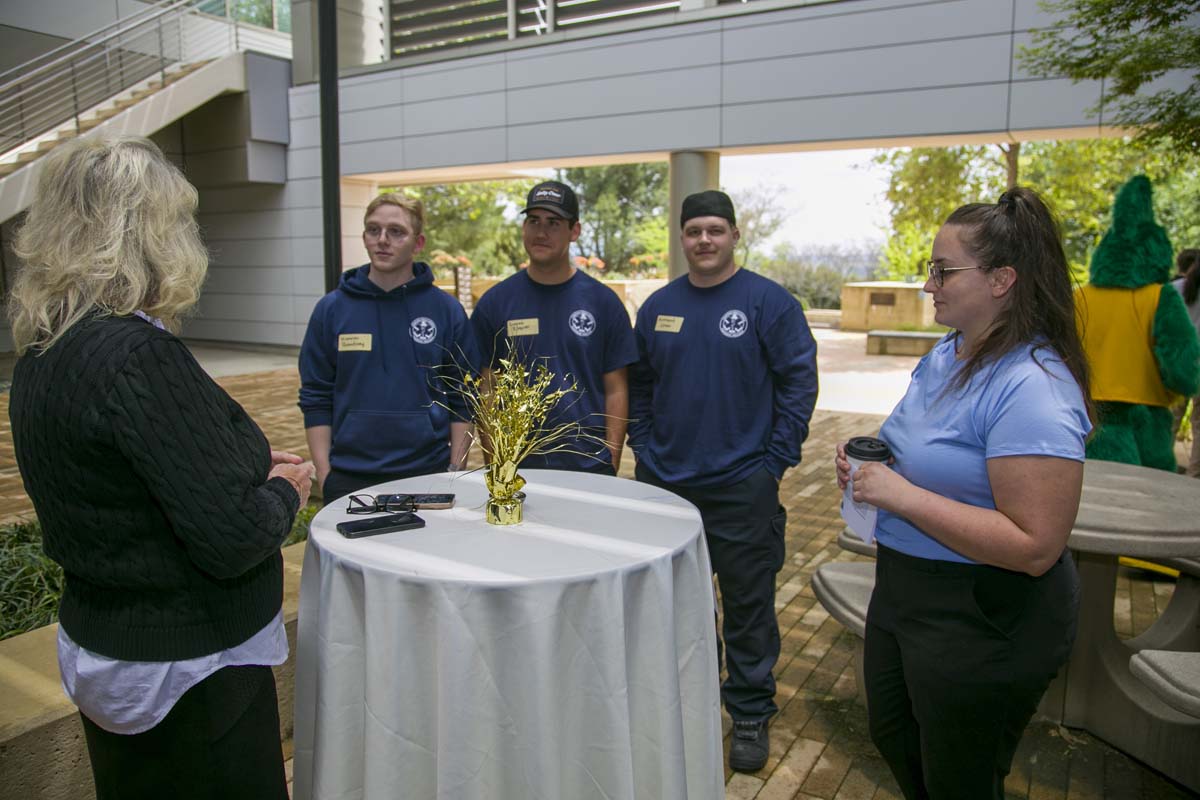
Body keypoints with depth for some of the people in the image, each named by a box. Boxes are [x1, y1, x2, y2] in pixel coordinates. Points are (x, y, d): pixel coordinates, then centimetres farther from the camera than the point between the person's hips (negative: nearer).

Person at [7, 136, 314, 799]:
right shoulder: (139, 354, -27)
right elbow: (232, 539, -27)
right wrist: (282, 491, -7)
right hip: (185, 674, -8)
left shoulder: (40, 354, 1)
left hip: (97, 647, 9)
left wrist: (245, 465, 5)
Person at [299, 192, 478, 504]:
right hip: (349, 477, 1)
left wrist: (456, 469, -3)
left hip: (428, 471, 0)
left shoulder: (446, 310, 0)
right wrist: (324, 474, -3)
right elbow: (316, 400, 3)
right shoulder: (331, 309, 1)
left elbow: (461, 400, 2)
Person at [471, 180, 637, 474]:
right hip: (517, 467, 0)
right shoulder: (494, 302, 1)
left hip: (589, 464, 0)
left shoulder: (603, 301, 0)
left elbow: (616, 389, 1)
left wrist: (612, 462, -5)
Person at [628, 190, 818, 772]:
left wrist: (776, 460, -10)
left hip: (742, 485, -4)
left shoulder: (768, 301, -6)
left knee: (748, 605, 7)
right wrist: (643, 446, 6)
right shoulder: (658, 306, 7)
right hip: (664, 482, 4)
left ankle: (751, 715, 25)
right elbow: (639, 384, 14)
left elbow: (799, 380, -7)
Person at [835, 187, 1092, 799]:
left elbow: (1035, 547, -30)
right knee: (893, 737, 27)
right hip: (905, 589, 9)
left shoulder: (1033, 388, -26)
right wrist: (871, 466, -1)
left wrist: (902, 495, -28)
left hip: (983, 623, -9)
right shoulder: (946, 353, 3)